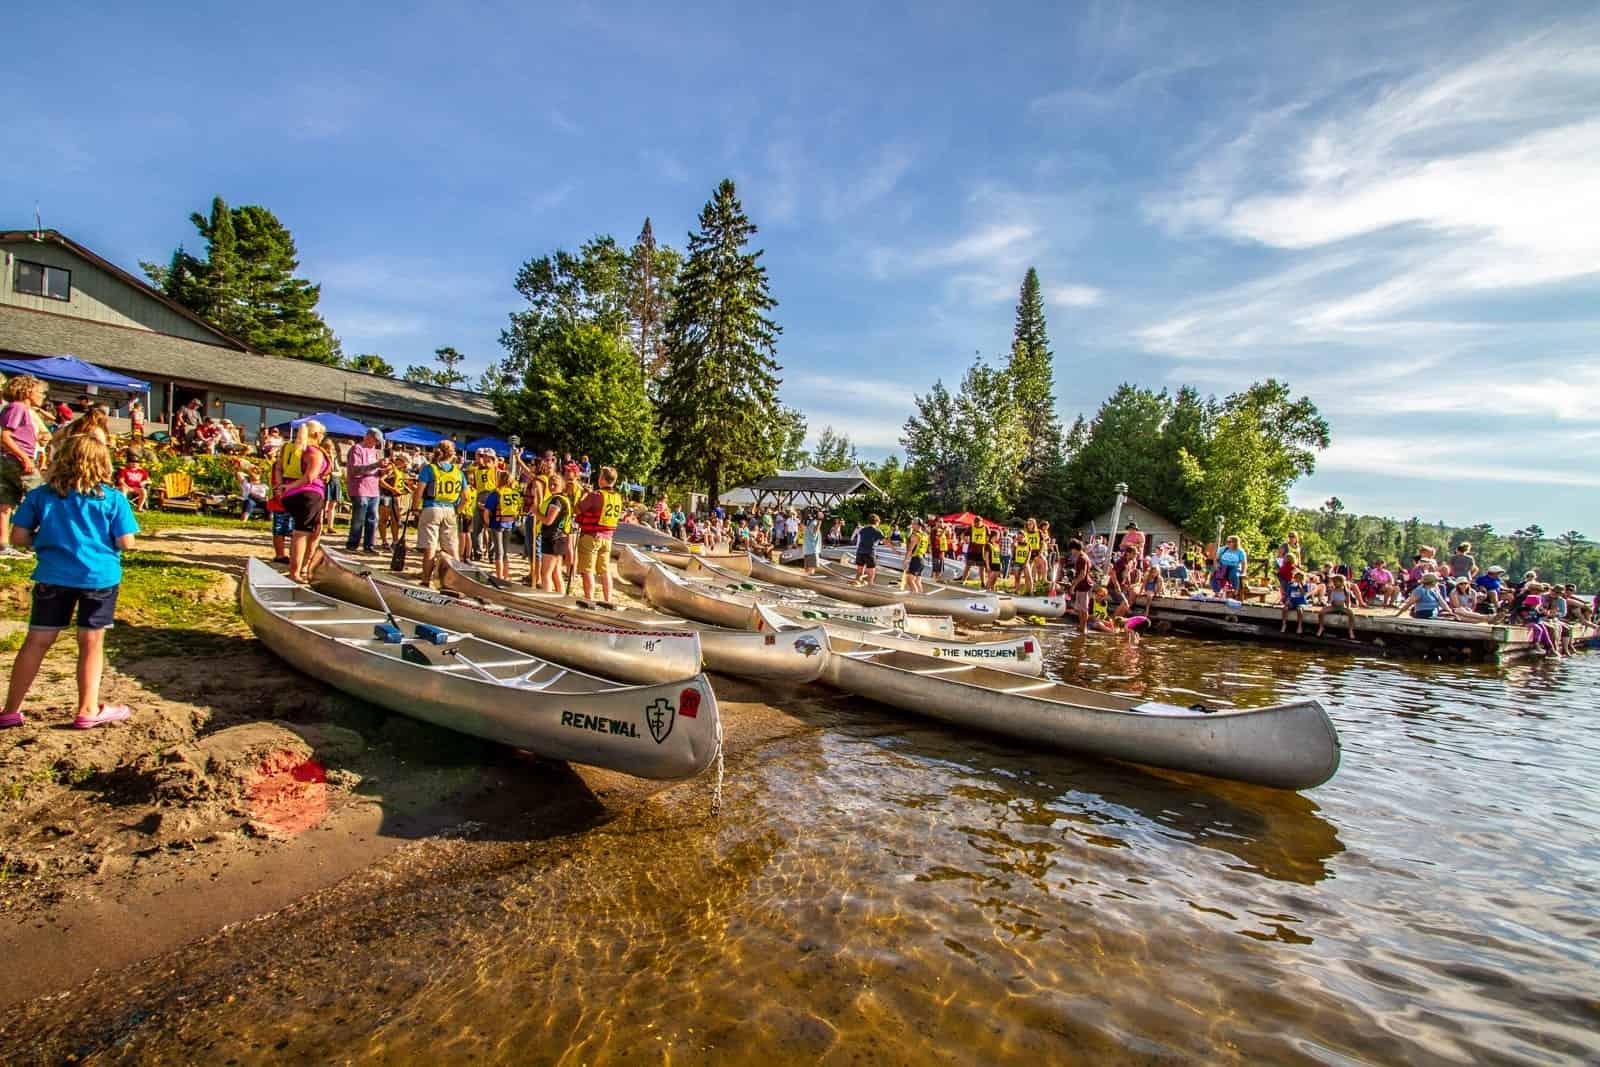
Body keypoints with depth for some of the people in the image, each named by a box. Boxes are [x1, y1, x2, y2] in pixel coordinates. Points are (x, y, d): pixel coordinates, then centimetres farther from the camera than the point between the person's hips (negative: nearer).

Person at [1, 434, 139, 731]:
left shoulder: (40, 495, 1)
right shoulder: (113, 499, -6)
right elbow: (126, 543, -7)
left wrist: (45, 539, 20)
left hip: (53, 577, 2)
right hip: (99, 576, -2)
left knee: (36, 641, 13)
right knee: (91, 643, 7)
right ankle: (88, 711, 14)